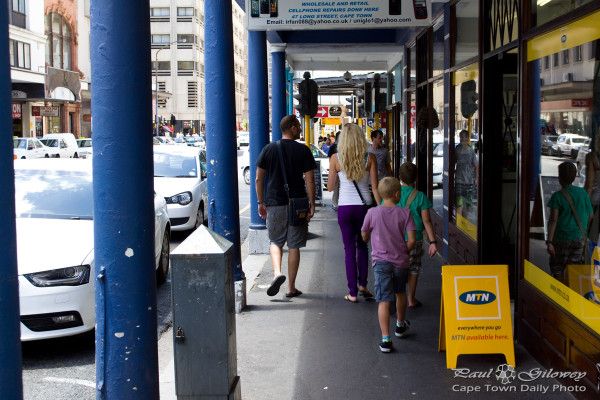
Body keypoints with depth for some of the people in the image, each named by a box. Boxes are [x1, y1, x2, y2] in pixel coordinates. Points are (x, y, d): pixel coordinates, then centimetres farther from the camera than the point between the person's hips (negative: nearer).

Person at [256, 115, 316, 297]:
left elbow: (259, 179, 3)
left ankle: (277, 272, -8)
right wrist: (312, 206, -1)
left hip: (274, 203, 1)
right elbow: (310, 181, -7)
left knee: (276, 241, 17)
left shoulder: (269, 149, 2)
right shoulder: (303, 151, -4)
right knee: (294, 246, 7)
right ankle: (291, 287, 12)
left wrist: (261, 203, 12)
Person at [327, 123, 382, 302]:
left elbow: (330, 187, 3)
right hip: (364, 206, 1)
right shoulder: (370, 158, -4)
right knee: (362, 246, 21)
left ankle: (353, 293, 8)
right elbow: (375, 188, -4)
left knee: (350, 249, 8)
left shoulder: (336, 159, -5)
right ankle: (362, 284, 16)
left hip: (345, 208, -1)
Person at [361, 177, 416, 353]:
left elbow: (364, 236, 7)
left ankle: (385, 339, -11)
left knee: (384, 300, -4)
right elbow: (412, 240, -9)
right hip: (401, 262, 2)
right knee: (400, 293, 25)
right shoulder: (405, 213, -5)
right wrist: (404, 252, 9)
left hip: (381, 261, -2)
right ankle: (401, 325, 45)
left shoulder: (372, 213, -6)